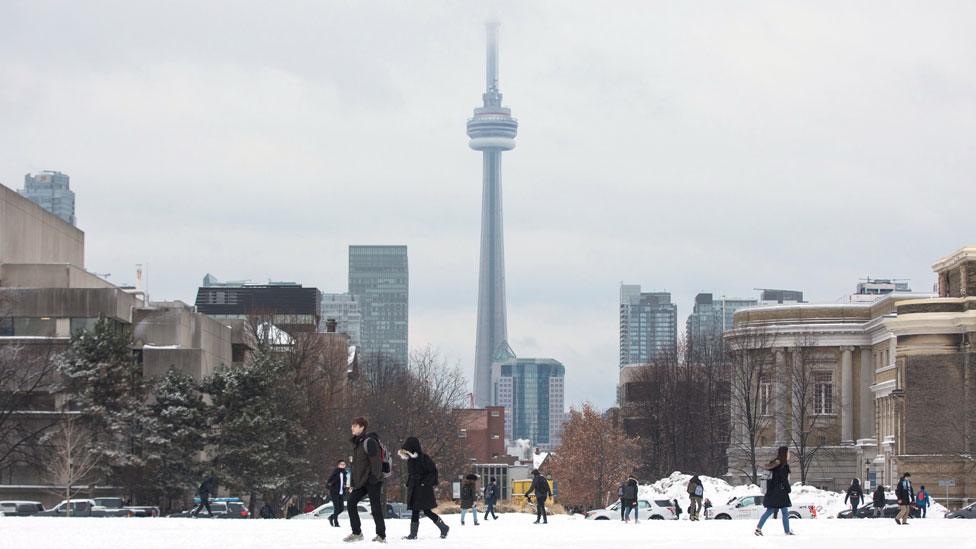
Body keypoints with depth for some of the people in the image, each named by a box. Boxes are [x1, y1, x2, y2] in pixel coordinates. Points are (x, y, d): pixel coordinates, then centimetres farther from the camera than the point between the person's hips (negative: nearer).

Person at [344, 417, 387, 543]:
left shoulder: (369, 442, -13)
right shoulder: (356, 443, 15)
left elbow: (376, 461, -18)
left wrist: (374, 478, -22)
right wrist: (352, 482, 18)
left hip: (372, 481, -9)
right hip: (361, 481, 9)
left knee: (375, 507, -5)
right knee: (351, 503, 4)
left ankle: (381, 535, 2)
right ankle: (356, 533, 10)